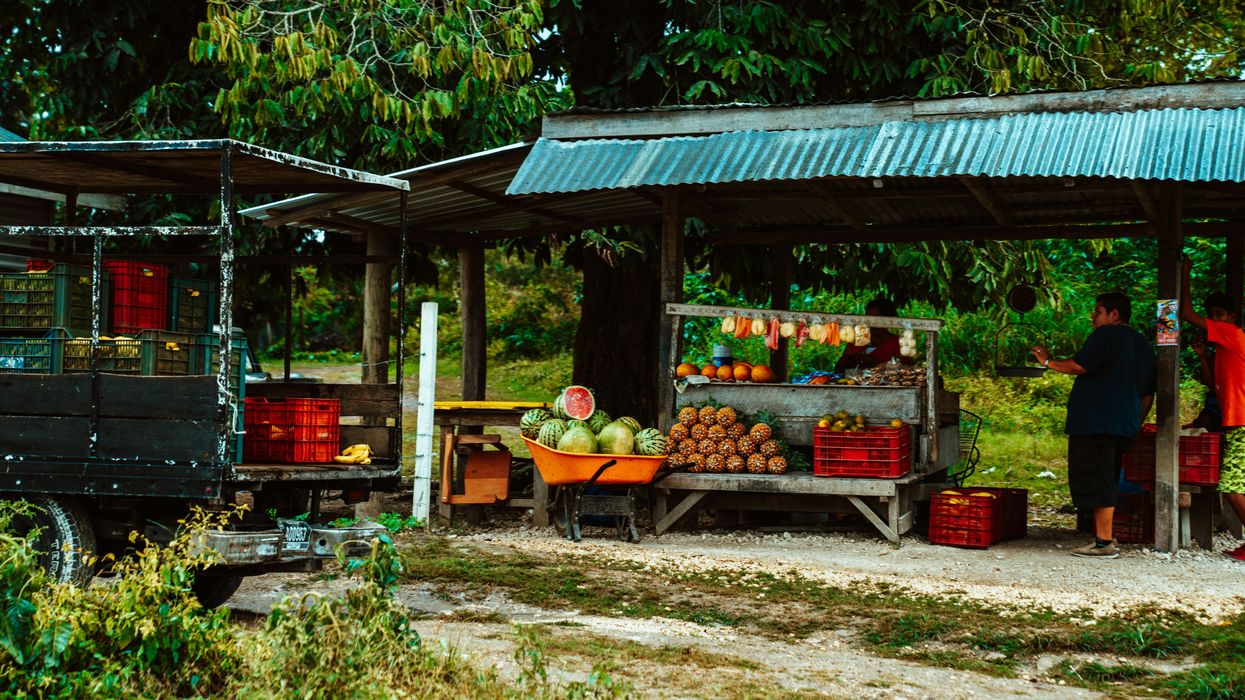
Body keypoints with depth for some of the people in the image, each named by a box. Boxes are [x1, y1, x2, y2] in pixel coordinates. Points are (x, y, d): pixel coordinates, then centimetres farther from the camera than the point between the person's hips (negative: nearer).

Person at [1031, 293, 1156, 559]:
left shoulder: (1106, 335, -7)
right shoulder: (1143, 344, 21)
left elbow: (1080, 365, -17)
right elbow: (1148, 394, 23)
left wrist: (1049, 362, -3)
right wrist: (1135, 424, 28)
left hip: (1096, 423, -9)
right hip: (1124, 426, 9)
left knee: (1097, 480, -9)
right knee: (1107, 480, 15)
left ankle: (1104, 542, -12)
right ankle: (1104, 537, 17)